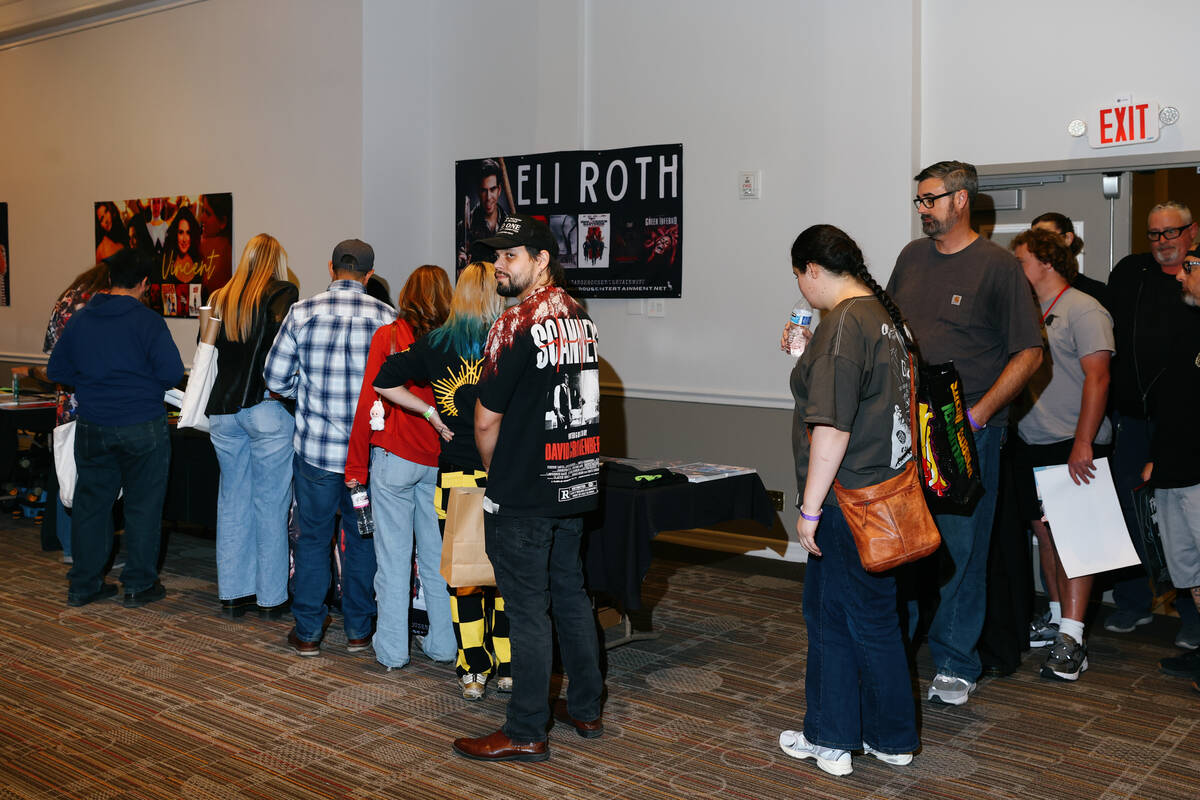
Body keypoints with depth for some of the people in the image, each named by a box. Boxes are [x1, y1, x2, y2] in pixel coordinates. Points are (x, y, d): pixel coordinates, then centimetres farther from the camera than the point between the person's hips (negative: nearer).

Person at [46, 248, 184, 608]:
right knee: (142, 506, 6)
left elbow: (56, 370, 9)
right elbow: (172, 373, -16)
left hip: (92, 426, 5)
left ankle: (83, 585, 22)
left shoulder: (79, 319, 4)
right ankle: (139, 585, 12)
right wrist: (144, 384, 4)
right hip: (142, 426, -4)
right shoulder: (148, 321, -11)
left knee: (91, 502, 13)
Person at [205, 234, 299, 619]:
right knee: (270, 503, 4)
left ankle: (233, 594, 20)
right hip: (266, 408, -5)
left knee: (232, 500, 13)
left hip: (223, 409, 5)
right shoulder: (283, 294, -4)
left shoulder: (220, 299, 12)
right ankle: (271, 598, 12)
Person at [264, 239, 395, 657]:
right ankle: (358, 629, 23)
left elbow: (275, 378, -1)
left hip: (315, 447, 0)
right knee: (362, 537, 14)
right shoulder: (387, 318, -6)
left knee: (312, 537, 12)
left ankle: (308, 631, 19)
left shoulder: (301, 313, -5)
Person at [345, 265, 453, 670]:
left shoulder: (387, 337, -6)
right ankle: (443, 643, 22)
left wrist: (356, 466, 0)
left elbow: (368, 404, -7)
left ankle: (392, 649, 14)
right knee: (438, 555, 13)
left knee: (393, 556, 6)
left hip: (395, 457, -2)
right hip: (441, 462, 3)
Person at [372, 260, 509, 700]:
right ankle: (507, 667, 19)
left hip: (455, 475, 1)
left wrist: (430, 411, 4)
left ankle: (473, 673, 15)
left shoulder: (436, 344, 0)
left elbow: (384, 383, 1)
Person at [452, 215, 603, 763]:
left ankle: (525, 733, 10)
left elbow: (487, 420, -14)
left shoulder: (516, 324, -17)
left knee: (527, 608, 0)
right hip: (576, 485, 8)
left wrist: (494, 474, 6)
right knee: (570, 594, 17)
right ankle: (585, 709, 29)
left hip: (525, 492, -8)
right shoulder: (580, 317, 9)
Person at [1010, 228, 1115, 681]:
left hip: (1074, 446, -7)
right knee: (1044, 530, 10)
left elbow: (1097, 379, -15)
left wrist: (1082, 444, -21)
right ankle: (1058, 618, 23)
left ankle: (1071, 639, -8)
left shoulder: (1083, 310, -8)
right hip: (1032, 443, 7)